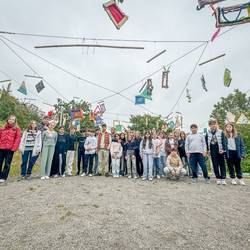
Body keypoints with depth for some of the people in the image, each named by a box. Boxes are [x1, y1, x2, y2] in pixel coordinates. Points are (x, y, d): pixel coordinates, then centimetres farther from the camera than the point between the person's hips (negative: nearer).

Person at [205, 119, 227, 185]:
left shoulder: (221, 132, -2)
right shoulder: (208, 133, 3)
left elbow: (223, 141, -4)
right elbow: (207, 142, 8)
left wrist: (223, 149, -13)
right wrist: (208, 149, 2)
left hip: (220, 151, -1)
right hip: (213, 151, 2)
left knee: (222, 164, 5)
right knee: (215, 165, 6)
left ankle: (223, 179, 11)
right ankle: (218, 178, 16)